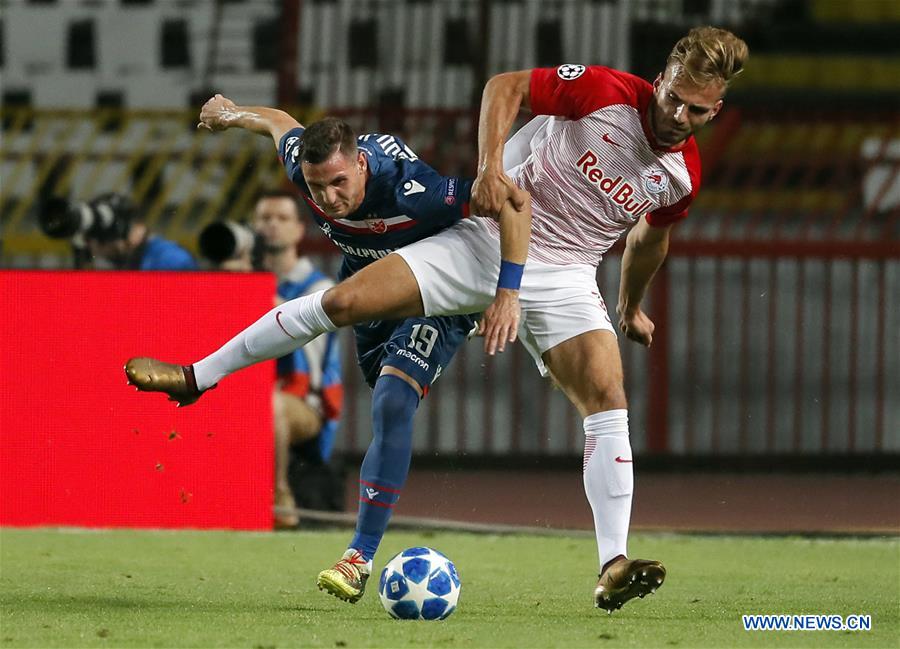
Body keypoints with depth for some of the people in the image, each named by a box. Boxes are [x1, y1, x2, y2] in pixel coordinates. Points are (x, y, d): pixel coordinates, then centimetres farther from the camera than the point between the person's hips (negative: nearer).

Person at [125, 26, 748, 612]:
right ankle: (198, 376, 4)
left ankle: (613, 569, -24)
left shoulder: (683, 175, -3)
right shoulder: (605, 92, -14)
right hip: (486, 244, -2)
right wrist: (491, 168, -20)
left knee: (609, 398, -22)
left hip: (563, 278, 2)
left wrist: (632, 307, 32)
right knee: (345, 301, -12)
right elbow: (505, 86, -7)